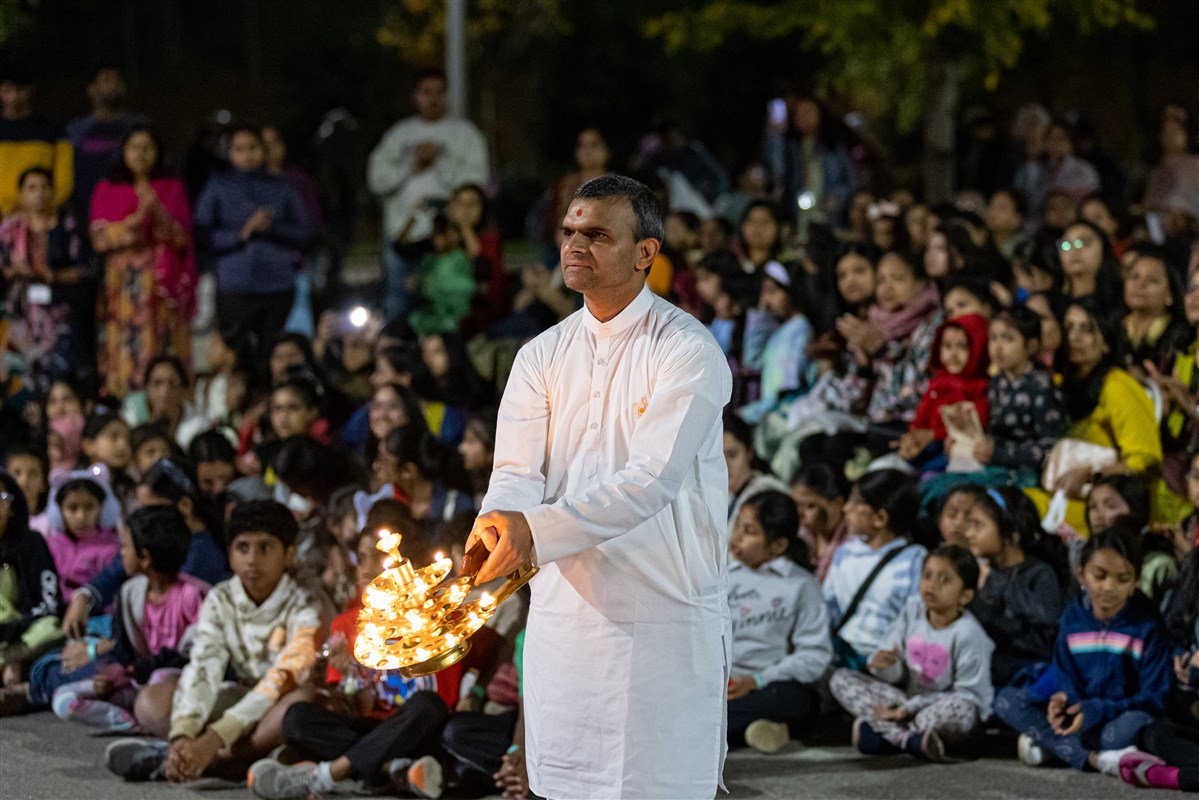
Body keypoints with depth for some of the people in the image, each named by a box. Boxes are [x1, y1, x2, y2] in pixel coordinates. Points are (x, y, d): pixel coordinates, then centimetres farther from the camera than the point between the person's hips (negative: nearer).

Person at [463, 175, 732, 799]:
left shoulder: (688, 351, -9)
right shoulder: (542, 356, 10)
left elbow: (652, 480, -20)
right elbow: (518, 471, -1)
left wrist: (535, 530, -30)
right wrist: (499, 525, -26)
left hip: (664, 623, -5)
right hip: (563, 617, 5)